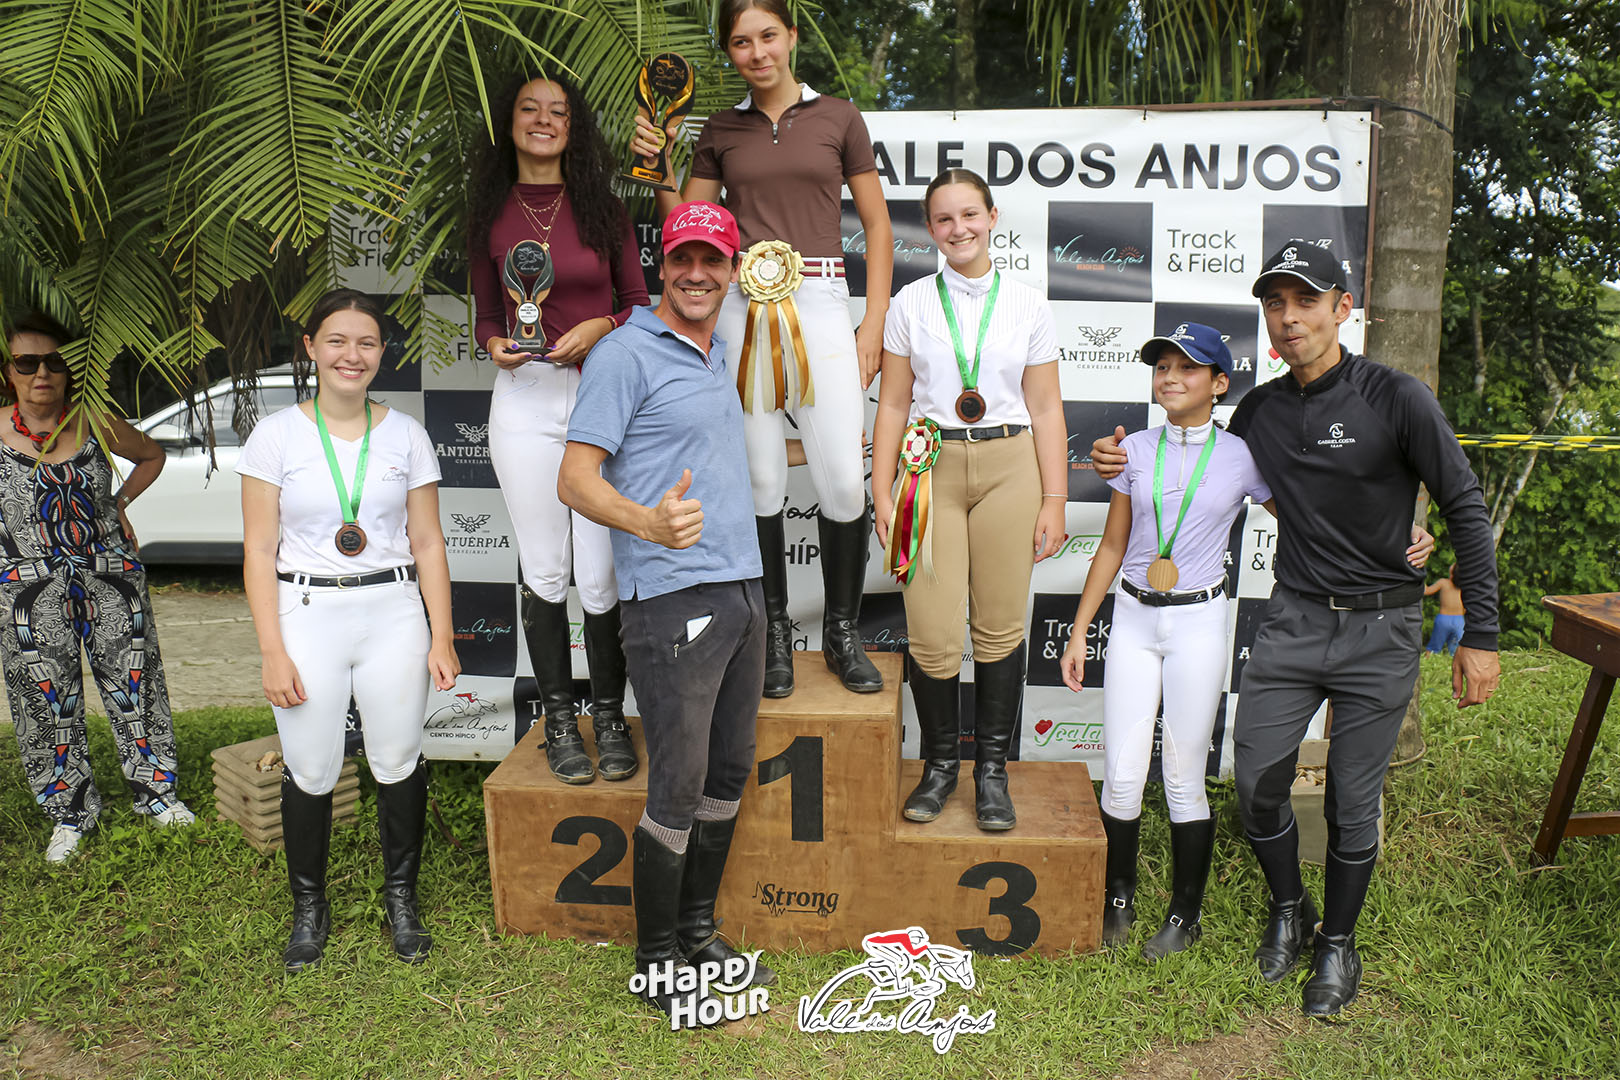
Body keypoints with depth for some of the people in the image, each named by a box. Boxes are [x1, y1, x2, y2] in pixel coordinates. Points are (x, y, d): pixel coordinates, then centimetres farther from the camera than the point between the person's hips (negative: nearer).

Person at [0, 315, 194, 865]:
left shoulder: (98, 424, -2)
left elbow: (152, 455, 18)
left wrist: (121, 502, 5)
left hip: (111, 576, 1)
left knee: (134, 685, 8)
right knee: (48, 701, 7)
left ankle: (157, 792, 24)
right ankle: (69, 813, 24)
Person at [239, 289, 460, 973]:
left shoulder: (405, 434, 5)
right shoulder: (277, 434, 1)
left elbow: (427, 543, 6)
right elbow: (259, 549, -1)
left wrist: (442, 636, -1)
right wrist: (272, 651, -8)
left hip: (393, 613, 1)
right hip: (308, 614, -1)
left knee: (398, 762, 4)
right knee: (310, 771, 4)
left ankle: (400, 898, 24)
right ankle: (309, 906, 26)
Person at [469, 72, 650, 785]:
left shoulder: (602, 207, 7)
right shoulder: (492, 215, 9)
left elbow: (638, 300, 9)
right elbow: (487, 316, 14)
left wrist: (599, 328, -9)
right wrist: (497, 345, -7)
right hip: (525, 399, 1)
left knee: (601, 572, -1)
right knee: (544, 568, 5)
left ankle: (610, 717, 15)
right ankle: (559, 719, 18)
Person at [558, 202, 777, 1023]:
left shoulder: (722, 354, 17)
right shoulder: (625, 354, -8)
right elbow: (576, 479, -14)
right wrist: (649, 523, -32)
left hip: (742, 591, 8)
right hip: (673, 598, -8)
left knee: (728, 776, 14)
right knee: (677, 790, -2)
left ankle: (698, 935, 30)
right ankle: (656, 964, 16)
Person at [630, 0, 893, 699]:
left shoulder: (838, 118, 9)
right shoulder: (720, 132, 14)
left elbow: (877, 226, 10)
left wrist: (874, 323, 2)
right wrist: (655, 168, 0)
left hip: (822, 307, -1)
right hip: (741, 307, 2)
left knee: (843, 480, -7)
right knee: (759, 478, 2)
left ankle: (842, 630, 13)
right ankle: (774, 630, 18)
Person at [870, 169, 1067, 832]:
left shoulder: (1027, 305, 6)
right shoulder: (911, 304, 6)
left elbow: (1046, 410, 7)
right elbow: (892, 405, 6)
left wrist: (1053, 500, 1)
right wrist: (883, 496, 1)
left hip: (1008, 466, 1)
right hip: (931, 467, 0)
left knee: (1000, 625, 3)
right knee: (932, 634, -5)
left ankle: (992, 770, 19)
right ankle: (940, 764, 17)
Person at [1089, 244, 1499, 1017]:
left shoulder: (1394, 398, -10)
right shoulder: (1260, 410, 4)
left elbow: (1465, 511, -5)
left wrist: (1480, 634, -7)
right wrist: (1129, 468, 3)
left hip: (1380, 631, -3)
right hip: (1293, 620, 4)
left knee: (1352, 801, 5)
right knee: (1257, 781, 3)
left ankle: (1338, 942, 28)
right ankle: (1287, 912, 31)